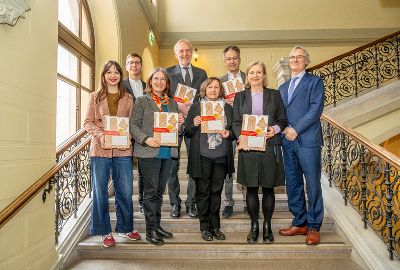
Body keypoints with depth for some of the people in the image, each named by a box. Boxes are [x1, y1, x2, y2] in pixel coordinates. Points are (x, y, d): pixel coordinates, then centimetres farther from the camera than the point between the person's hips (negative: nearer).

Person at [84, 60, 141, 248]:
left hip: (123, 150, 1)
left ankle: (125, 228, 24)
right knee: (100, 192, 6)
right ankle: (105, 231, 20)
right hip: (100, 150, -1)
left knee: (125, 191, 6)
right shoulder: (95, 97, 7)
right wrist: (100, 135, -14)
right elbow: (88, 122, 3)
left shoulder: (128, 98, 10)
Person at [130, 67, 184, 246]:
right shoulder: (142, 101, 1)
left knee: (159, 191, 13)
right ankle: (150, 230, 9)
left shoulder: (172, 103, 16)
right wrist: (146, 139, -19)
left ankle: (157, 225, 25)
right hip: (149, 152, -5)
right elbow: (133, 124, -5)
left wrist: (180, 124, -3)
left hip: (167, 152, 5)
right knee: (151, 191, -1)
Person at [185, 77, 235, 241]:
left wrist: (228, 134, -8)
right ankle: (205, 227, 20)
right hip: (202, 157, -1)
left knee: (216, 191, 9)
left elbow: (234, 131, 13)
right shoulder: (195, 107, 5)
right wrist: (194, 125, -14)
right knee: (203, 192, 6)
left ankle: (215, 226, 23)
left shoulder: (228, 108, 10)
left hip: (221, 157, 2)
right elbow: (187, 133, 5)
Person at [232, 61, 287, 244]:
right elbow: (236, 122, 6)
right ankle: (254, 226, 19)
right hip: (248, 147, 1)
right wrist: (241, 138, -11)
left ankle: (267, 227, 20)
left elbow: (283, 120, 9)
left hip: (270, 147, 0)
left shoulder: (274, 95, 10)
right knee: (251, 188, 5)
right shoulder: (240, 97, 12)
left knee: (268, 188, 6)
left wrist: (275, 129, -12)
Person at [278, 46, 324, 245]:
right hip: (288, 141, 6)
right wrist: (285, 129, -1)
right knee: (292, 184, 9)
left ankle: (313, 227, 10)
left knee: (312, 184, -1)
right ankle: (299, 223, 20)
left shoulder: (315, 82, 4)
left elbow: (316, 109, -8)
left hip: (307, 140, -6)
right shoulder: (283, 87, 22)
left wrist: (296, 129, -13)